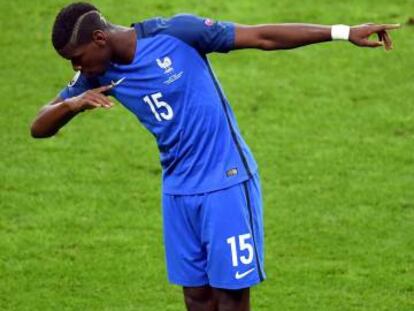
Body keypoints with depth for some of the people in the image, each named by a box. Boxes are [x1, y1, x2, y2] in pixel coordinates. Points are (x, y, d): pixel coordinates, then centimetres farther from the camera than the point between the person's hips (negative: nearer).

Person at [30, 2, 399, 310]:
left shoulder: (173, 33, -15)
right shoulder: (100, 75, 1)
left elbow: (263, 37, -12)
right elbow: (40, 128, 4)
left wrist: (343, 32, -14)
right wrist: (71, 104, -19)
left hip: (226, 182, -5)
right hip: (177, 191, 5)